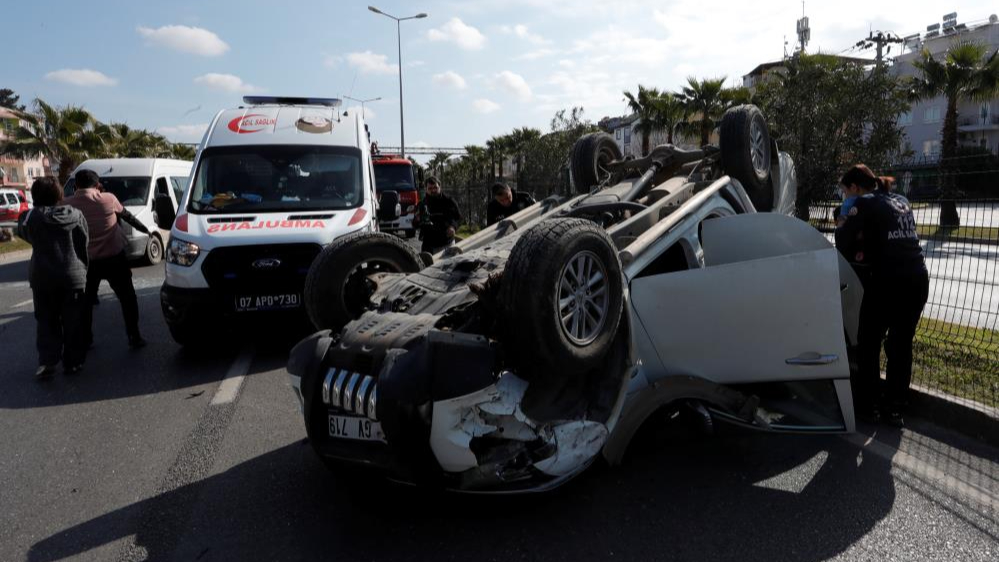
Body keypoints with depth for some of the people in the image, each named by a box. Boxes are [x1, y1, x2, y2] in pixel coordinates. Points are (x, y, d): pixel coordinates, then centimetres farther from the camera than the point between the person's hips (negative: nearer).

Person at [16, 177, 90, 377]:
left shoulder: (28, 218, -5)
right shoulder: (74, 215, -5)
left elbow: (23, 234, 14)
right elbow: (84, 243, 0)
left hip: (41, 277, 1)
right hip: (72, 276, -1)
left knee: (46, 322, 12)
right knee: (73, 323, 8)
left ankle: (46, 361, 4)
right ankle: (73, 362, 12)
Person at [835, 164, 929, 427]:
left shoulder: (864, 203, -2)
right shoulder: (901, 201, 20)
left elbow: (844, 243, -9)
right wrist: (866, 251, 8)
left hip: (887, 281, -6)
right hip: (917, 279, 6)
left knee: (869, 344, 10)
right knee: (901, 345, 14)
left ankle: (868, 404, 18)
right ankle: (895, 408, 20)